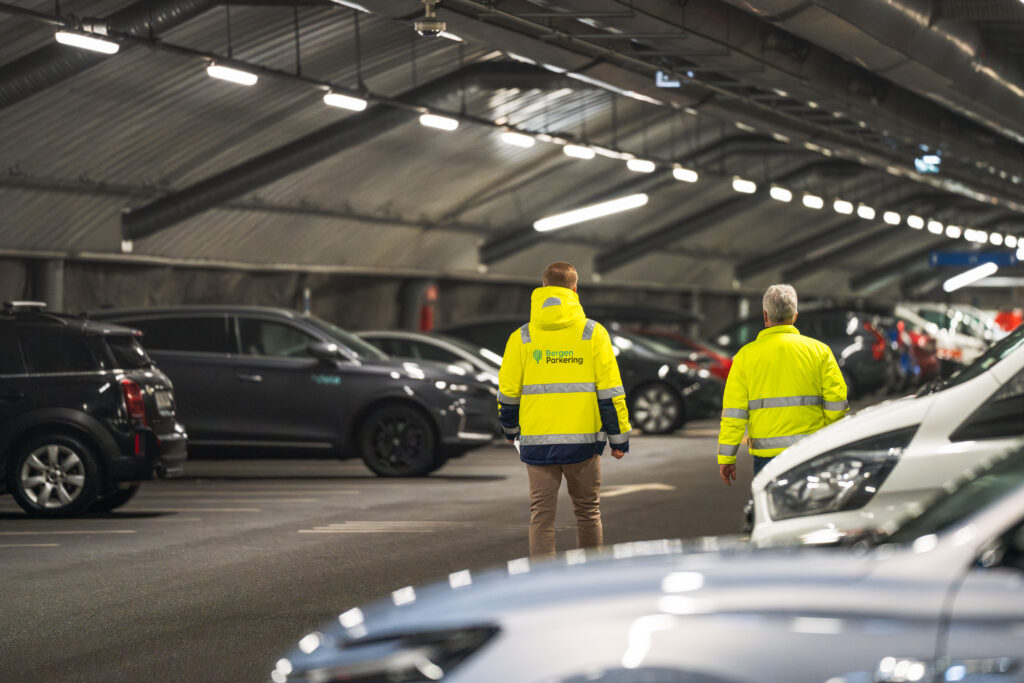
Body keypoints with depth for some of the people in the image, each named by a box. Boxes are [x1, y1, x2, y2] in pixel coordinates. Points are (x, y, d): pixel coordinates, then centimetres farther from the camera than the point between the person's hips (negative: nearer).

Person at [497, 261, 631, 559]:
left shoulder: (521, 337, 1)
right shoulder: (593, 333, -2)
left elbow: (507, 392, 5)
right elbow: (610, 391, -4)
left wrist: (510, 428, 23)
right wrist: (619, 437, 4)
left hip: (536, 441, 1)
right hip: (583, 439, 0)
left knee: (541, 515, 4)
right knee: (587, 511, 13)